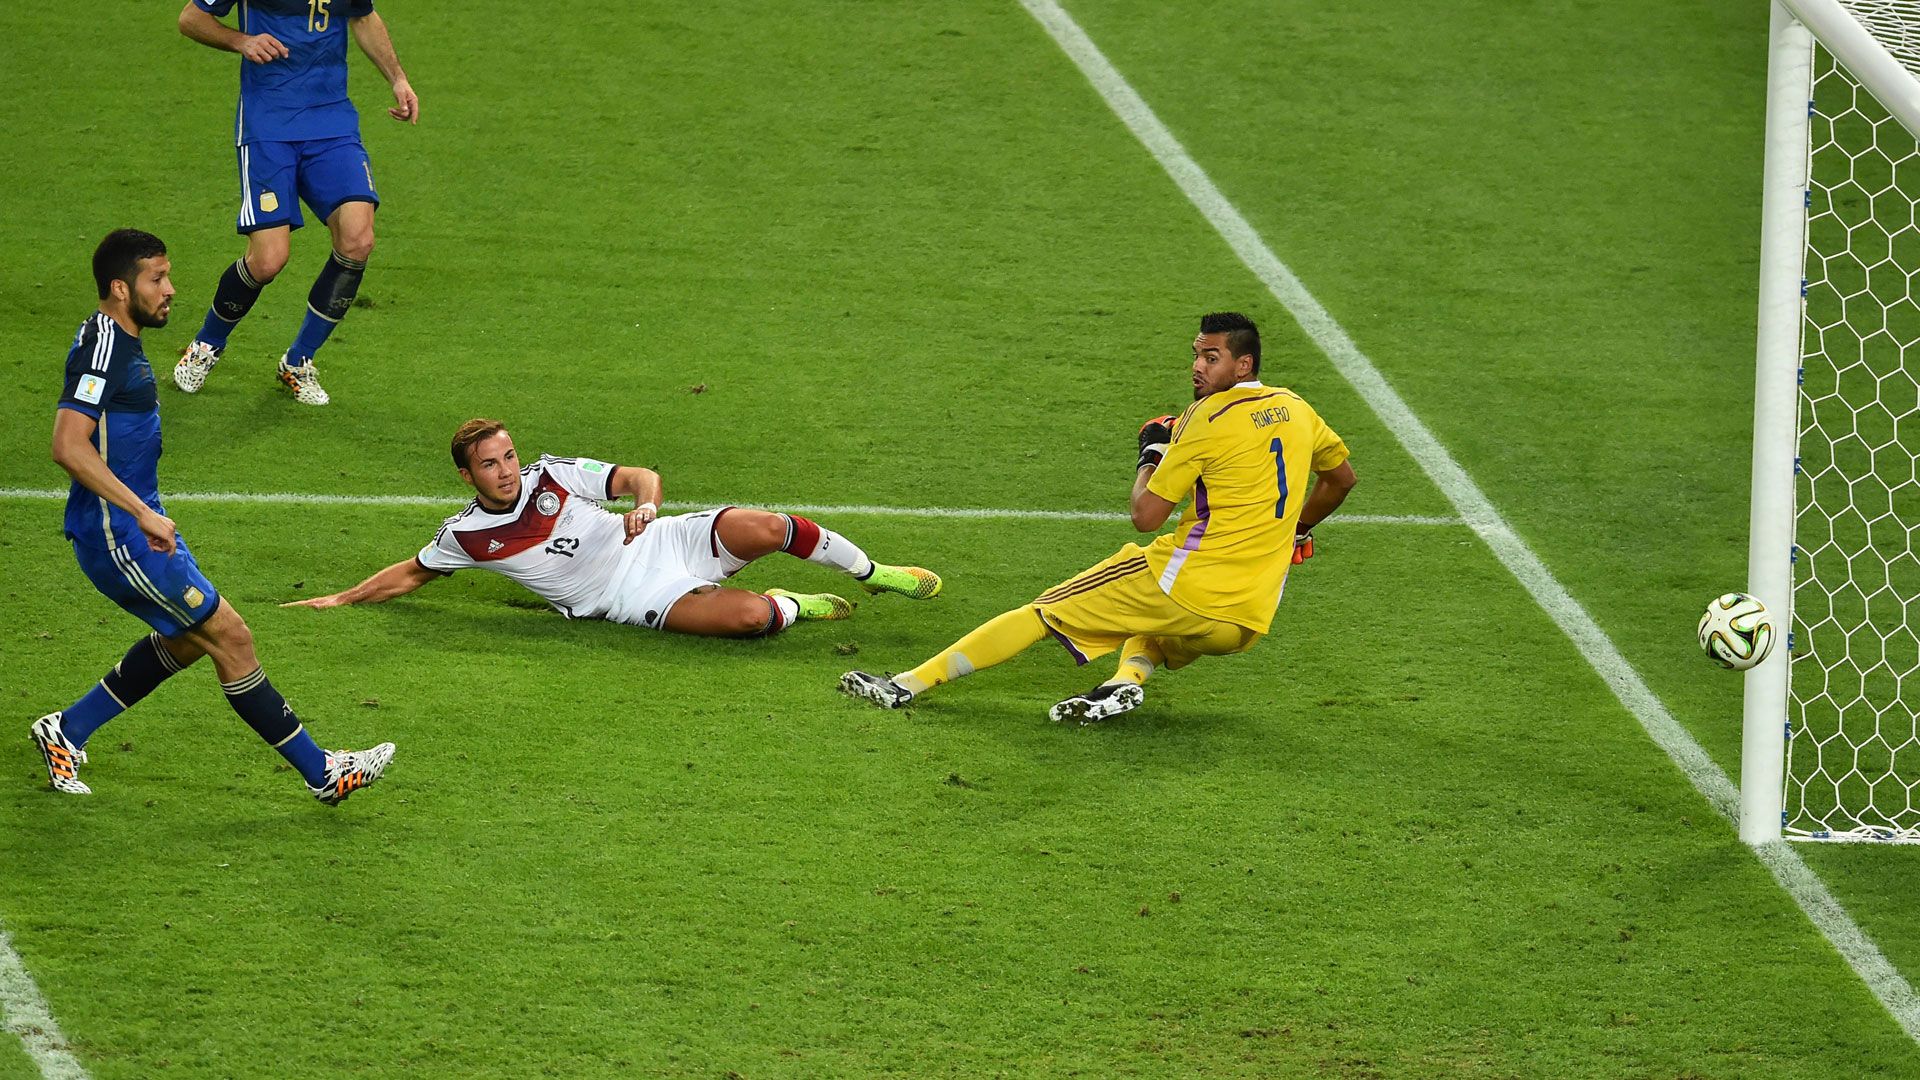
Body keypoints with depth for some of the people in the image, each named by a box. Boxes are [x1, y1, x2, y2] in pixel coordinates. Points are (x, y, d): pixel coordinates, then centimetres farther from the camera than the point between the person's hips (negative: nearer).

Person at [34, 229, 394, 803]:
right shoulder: (102, 348, -20)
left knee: (186, 638, 19)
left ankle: (66, 731, 24)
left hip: (132, 524, 11)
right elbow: (68, 446, -30)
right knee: (230, 636, -6)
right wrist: (143, 513, -30)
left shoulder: (119, 343, 12)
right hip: (117, 534, -11)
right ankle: (321, 772, 0)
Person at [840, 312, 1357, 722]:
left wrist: (1152, 452, 8)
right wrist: (1295, 533, 43)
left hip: (1188, 585, -7)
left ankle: (910, 684, -1)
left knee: (1041, 613, 3)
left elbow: (1146, 515, -9)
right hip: (1250, 623, 7)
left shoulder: (1210, 418, -9)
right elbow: (1342, 477, 30)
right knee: (1151, 628, 36)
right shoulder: (1296, 411, 12)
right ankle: (1129, 677, 1)